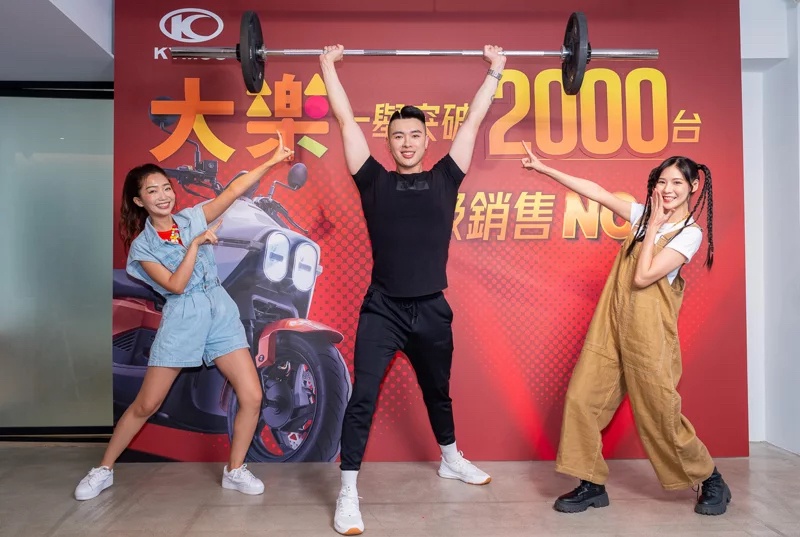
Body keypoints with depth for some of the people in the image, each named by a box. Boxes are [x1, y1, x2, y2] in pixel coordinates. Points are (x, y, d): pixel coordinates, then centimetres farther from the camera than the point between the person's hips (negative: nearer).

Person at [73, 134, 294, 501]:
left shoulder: (193, 218, 4)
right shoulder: (142, 245, -2)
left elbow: (234, 190, -2)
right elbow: (176, 285, -14)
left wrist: (273, 161, -8)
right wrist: (196, 243, -18)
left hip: (220, 311, 2)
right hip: (181, 319, -2)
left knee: (252, 396, -6)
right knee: (145, 405, 7)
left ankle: (234, 471, 14)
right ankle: (104, 470, 30)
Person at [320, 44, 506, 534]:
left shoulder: (445, 178, 6)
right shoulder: (374, 180, 3)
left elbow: (474, 121, 10)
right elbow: (346, 120, 5)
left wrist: (495, 71, 14)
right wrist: (328, 67, 10)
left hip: (432, 310, 2)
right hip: (382, 309, -2)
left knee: (438, 393, 22)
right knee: (362, 399, -7)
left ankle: (451, 460, 46)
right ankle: (348, 494, 5)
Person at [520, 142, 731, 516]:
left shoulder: (690, 233, -6)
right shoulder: (645, 214, 11)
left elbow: (642, 277, -16)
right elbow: (596, 192, 8)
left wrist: (654, 226, -8)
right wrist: (544, 168, 6)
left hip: (647, 332, -5)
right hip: (611, 323, 6)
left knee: (660, 414, 2)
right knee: (582, 398, -2)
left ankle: (711, 482, 28)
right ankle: (592, 484, 10)